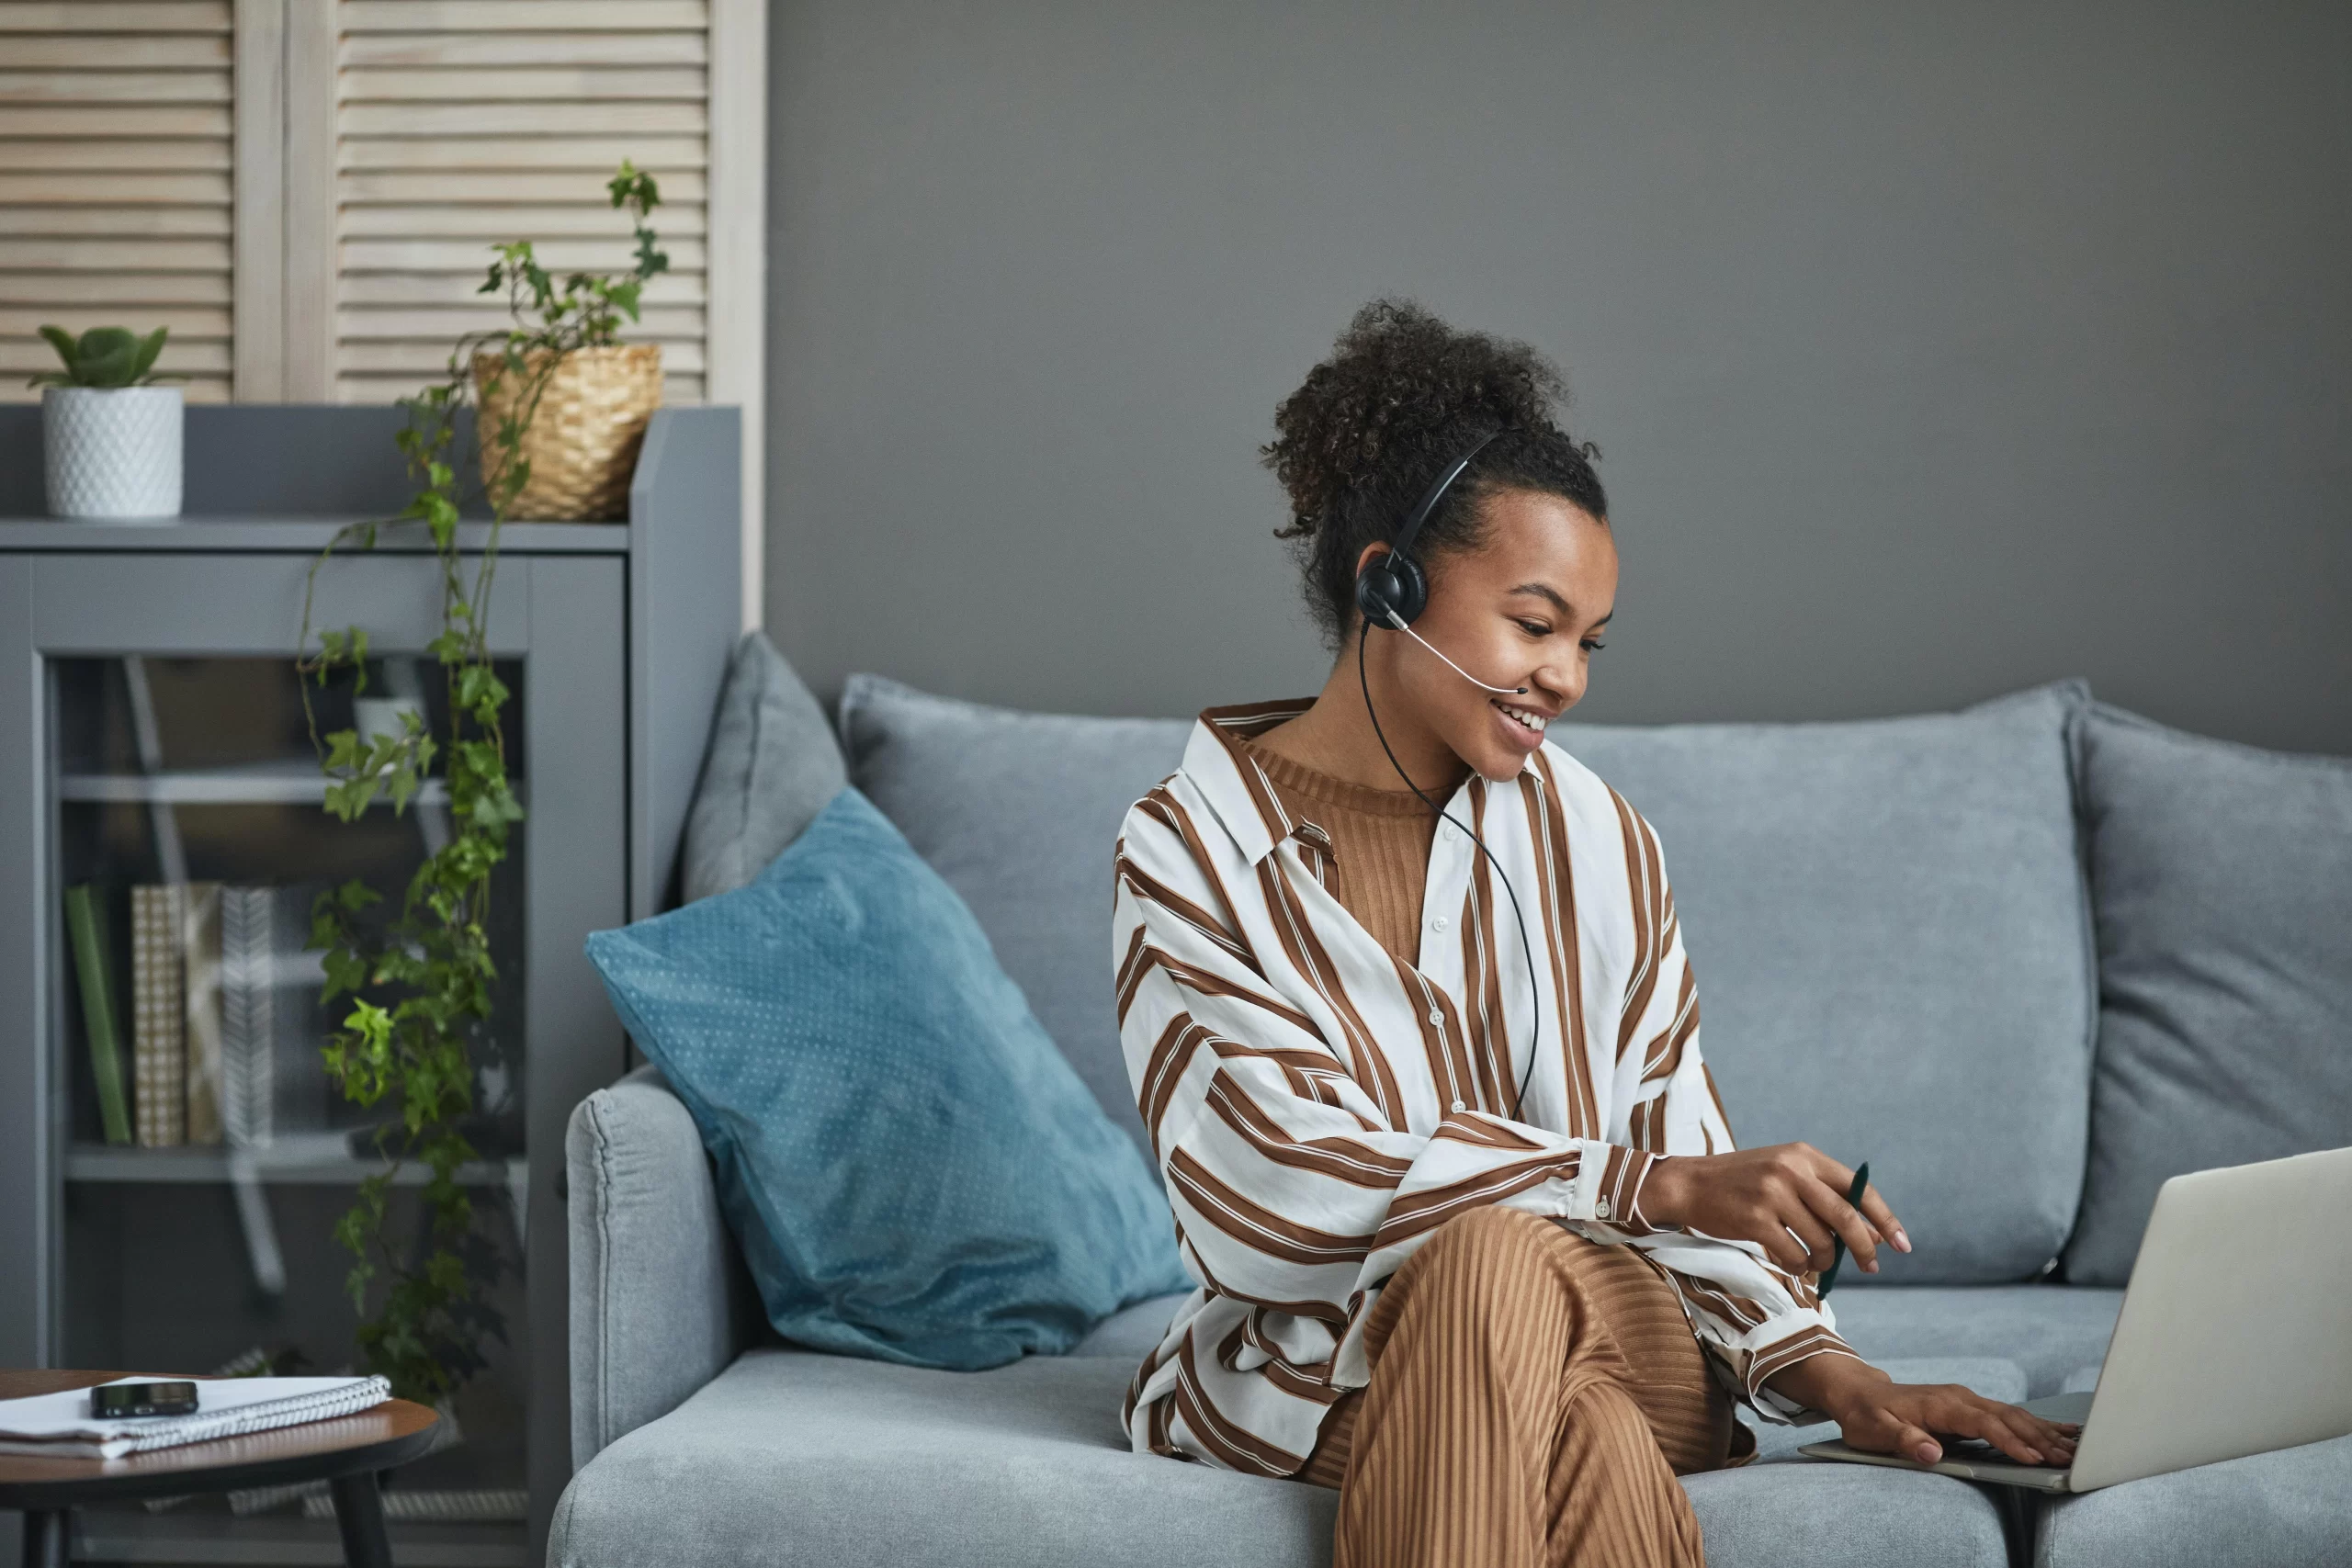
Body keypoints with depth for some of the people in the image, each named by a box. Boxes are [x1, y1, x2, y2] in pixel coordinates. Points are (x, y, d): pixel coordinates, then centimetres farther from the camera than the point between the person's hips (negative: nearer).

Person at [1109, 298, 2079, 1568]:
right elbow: (1284, 1191, -16)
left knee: (1497, 1265, -35)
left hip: (1622, 1346, 3)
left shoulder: (1592, 840, 9)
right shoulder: (1190, 849, -4)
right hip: (1311, 1370, -3)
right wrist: (1655, 1184, -24)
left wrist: (1831, 1376, -13)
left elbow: (1684, 1163, 6)